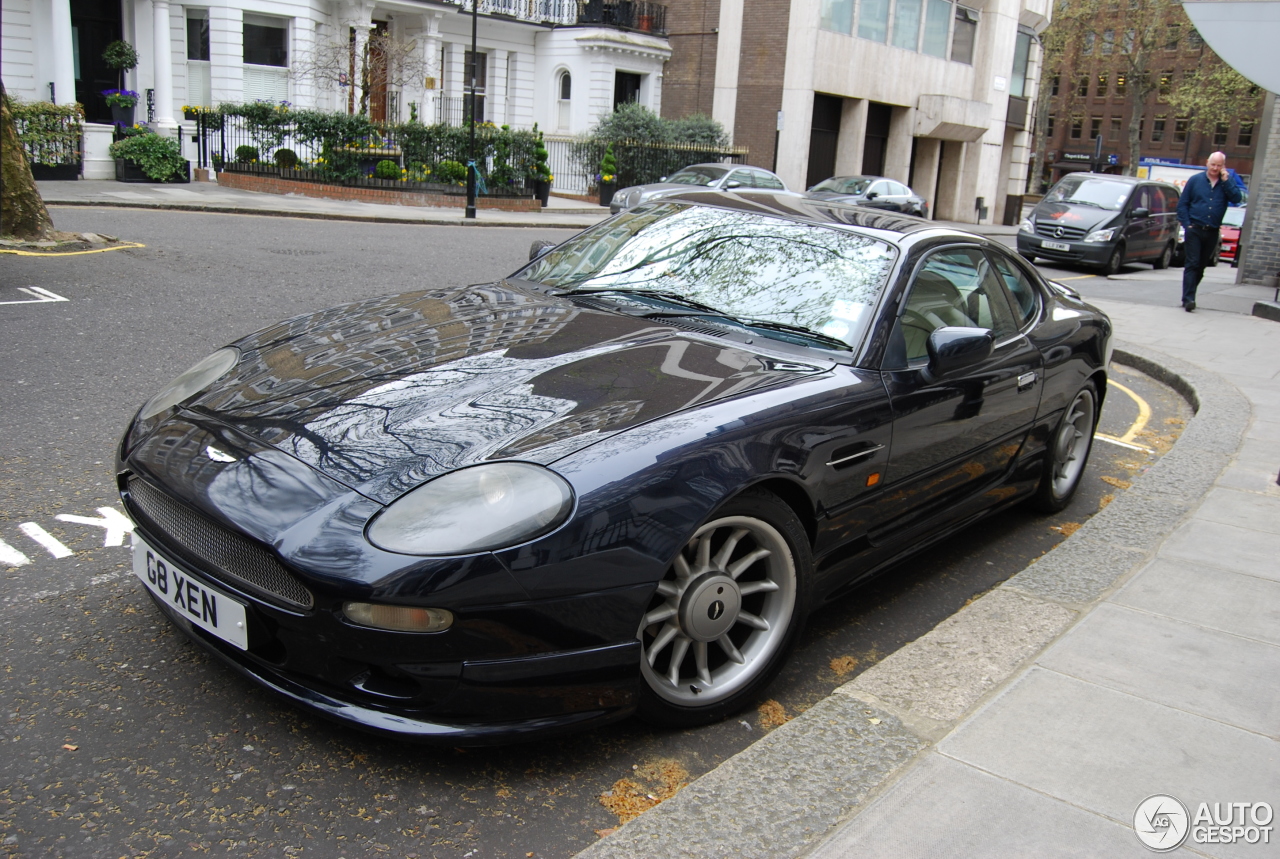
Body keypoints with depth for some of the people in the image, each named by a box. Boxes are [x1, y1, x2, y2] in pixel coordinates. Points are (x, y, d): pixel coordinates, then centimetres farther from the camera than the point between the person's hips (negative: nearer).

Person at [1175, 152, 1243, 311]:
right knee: (1192, 264, -11)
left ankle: (1188, 297, 16)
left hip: (1212, 232, 3)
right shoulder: (1195, 180, 3)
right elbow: (1182, 203, 3)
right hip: (1195, 229, -3)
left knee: (1201, 266, 8)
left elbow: (1236, 198, -7)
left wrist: (1226, 181, -11)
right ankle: (1188, 299, -17)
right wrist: (1186, 224, -6)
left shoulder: (1227, 183, 8)